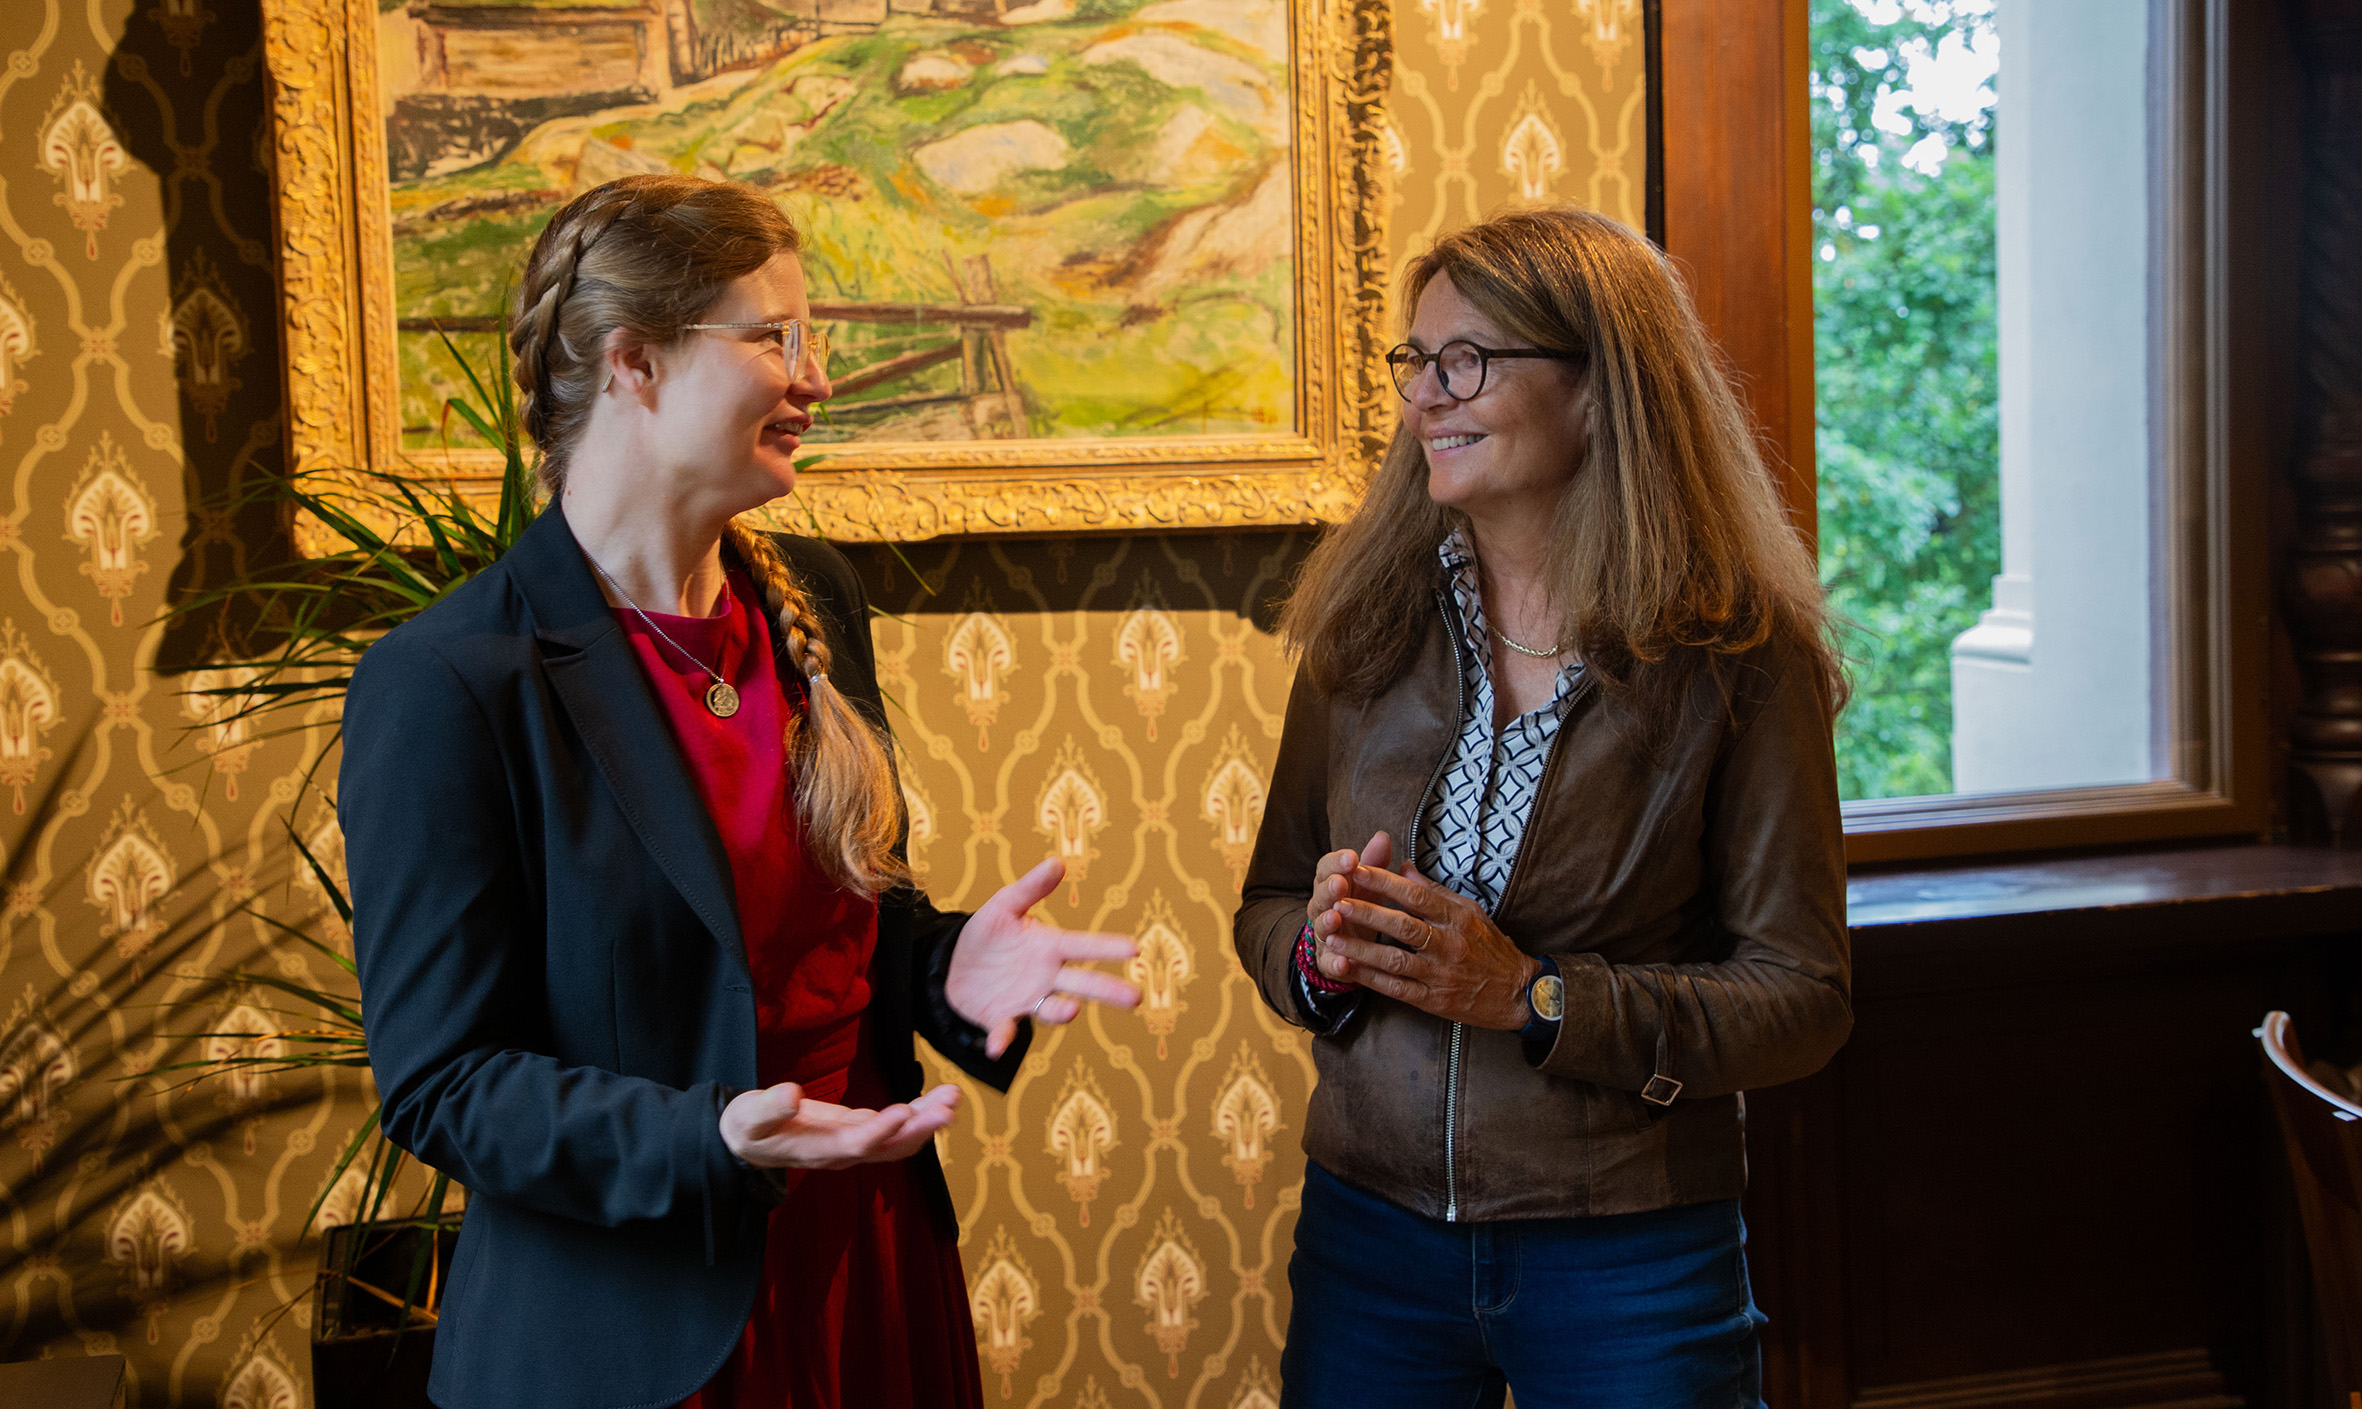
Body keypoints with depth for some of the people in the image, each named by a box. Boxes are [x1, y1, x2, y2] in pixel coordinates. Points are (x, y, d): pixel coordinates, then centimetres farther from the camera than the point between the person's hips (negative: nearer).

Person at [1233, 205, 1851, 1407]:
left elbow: (1803, 1000, -11)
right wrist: (1321, 951, -15)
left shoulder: (1738, 655, -10)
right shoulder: (1367, 623, 1)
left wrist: (1533, 996, -21)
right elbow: (1266, 904, 8)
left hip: (1628, 1262, -3)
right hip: (1368, 1233, 4)